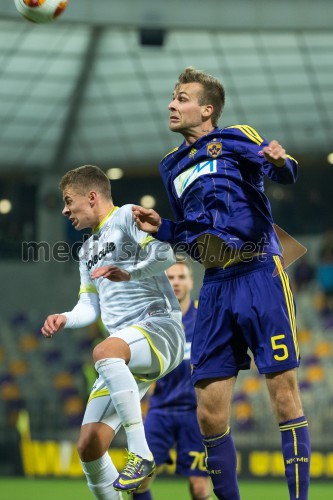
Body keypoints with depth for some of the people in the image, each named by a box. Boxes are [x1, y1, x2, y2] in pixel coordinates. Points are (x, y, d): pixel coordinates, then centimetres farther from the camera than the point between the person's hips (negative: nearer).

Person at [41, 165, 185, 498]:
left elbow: (165, 253, -15)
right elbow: (90, 306, 24)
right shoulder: (88, 250, 27)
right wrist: (64, 319, 4)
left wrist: (130, 272, -30)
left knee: (104, 352, -41)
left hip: (160, 328, -9)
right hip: (125, 354, 9)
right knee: (88, 447, -3)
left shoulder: (127, 217, 1)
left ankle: (140, 454, -38)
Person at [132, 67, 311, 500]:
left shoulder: (236, 138, 1)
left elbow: (282, 173, -16)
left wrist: (280, 163, -38)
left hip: (260, 276, -6)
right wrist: (160, 229, 8)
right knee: (209, 413, 2)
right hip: (216, 288, 6)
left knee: (284, 395, -7)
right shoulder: (172, 166, 19)